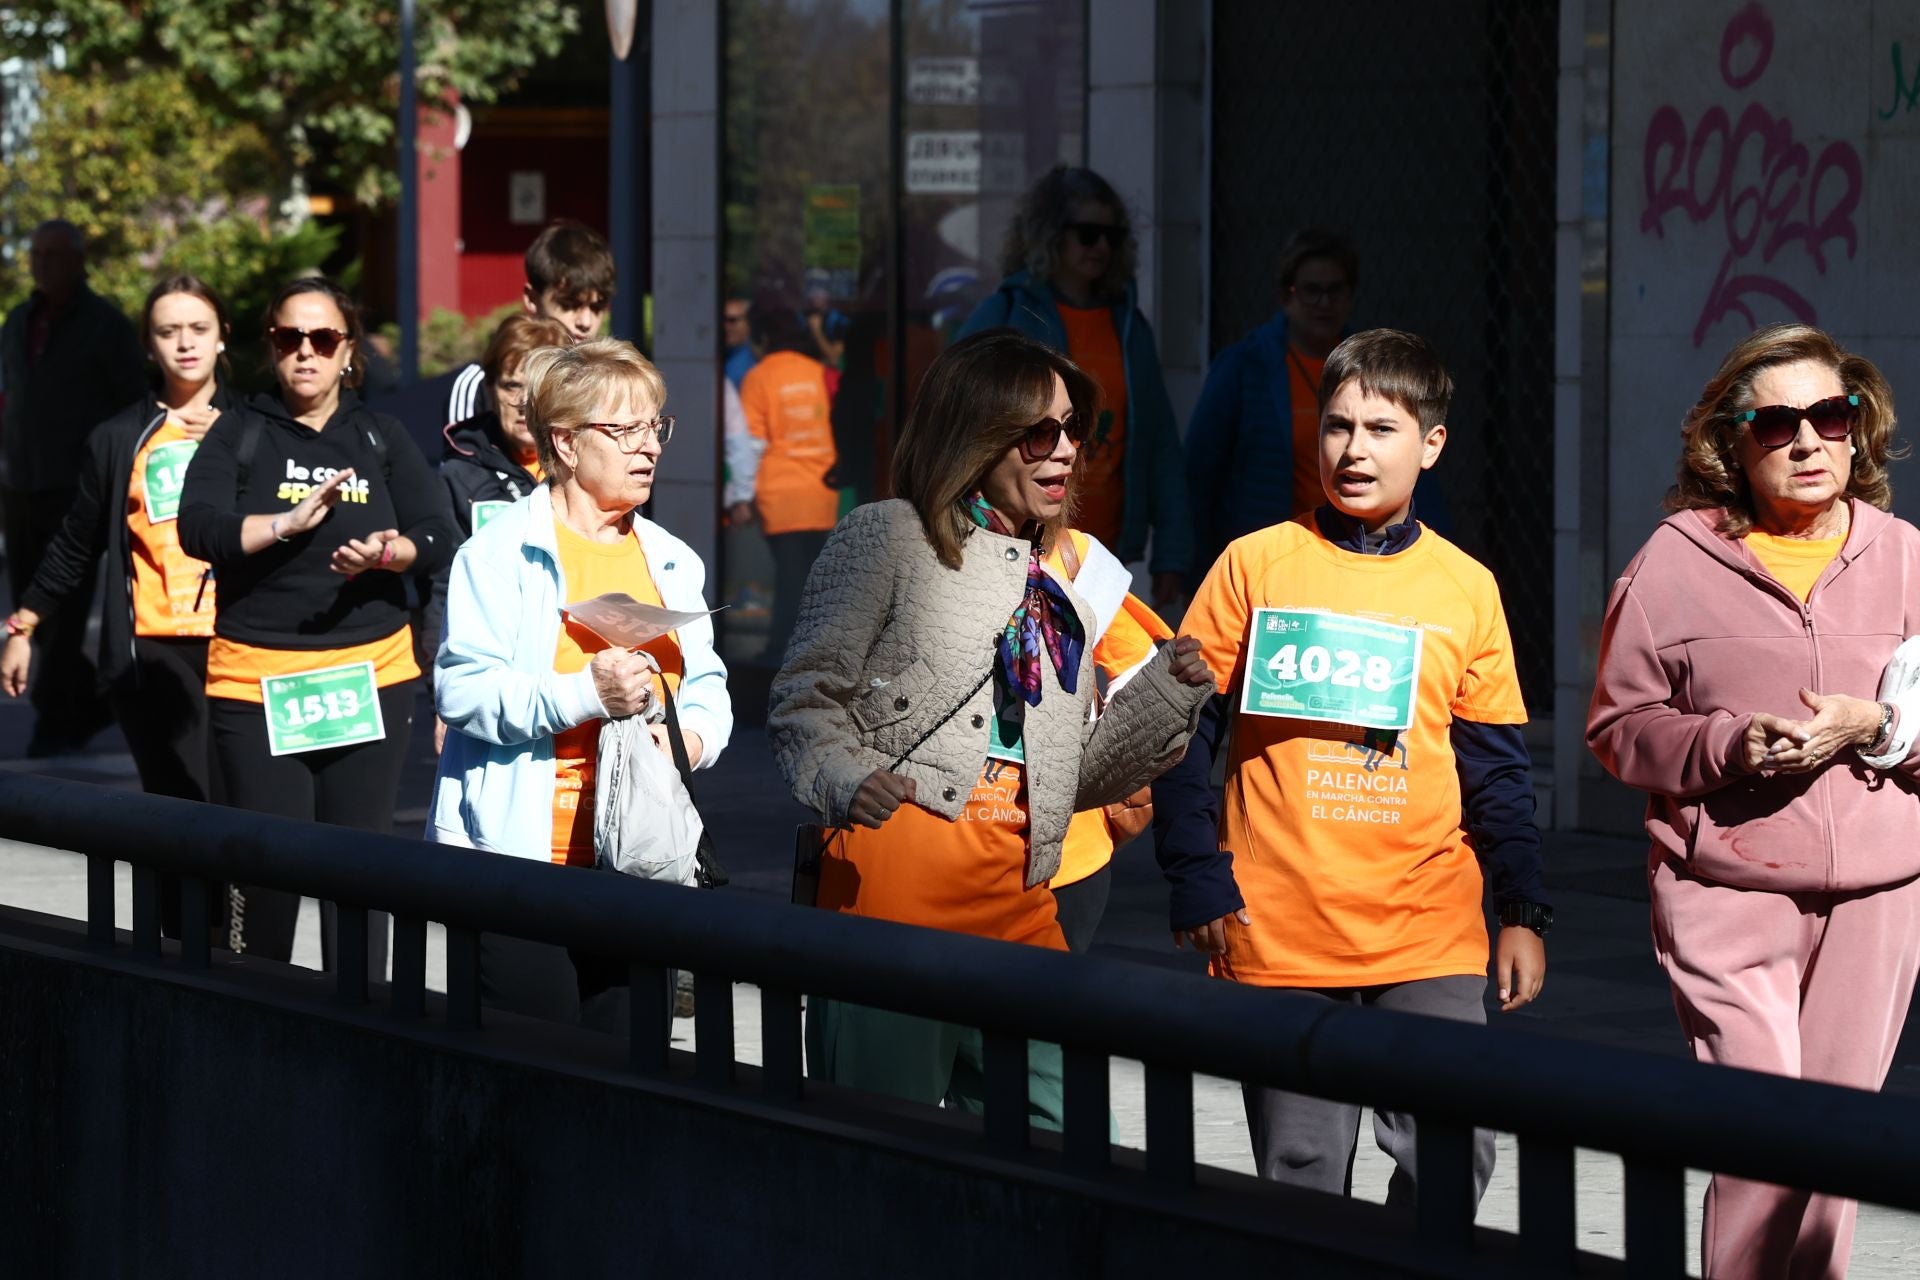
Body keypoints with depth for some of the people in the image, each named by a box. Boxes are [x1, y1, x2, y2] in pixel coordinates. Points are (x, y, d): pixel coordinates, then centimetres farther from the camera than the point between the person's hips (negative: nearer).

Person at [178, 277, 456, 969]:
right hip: (256, 679, -2)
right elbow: (198, 526, -11)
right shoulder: (238, 434, 4)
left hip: (370, 678, 2)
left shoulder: (380, 437, 10)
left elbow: (438, 536, 1)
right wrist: (292, 521, -24)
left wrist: (390, 553, -20)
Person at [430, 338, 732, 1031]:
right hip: (523, 847, -6)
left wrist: (695, 734, -6)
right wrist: (583, 694, -23)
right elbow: (461, 689, -13)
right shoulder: (502, 552, -4)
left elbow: (706, 681, 17)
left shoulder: (670, 559, 16)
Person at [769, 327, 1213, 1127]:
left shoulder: (1060, 595, 24)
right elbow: (806, 698, -1)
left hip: (1019, 895, 6)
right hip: (897, 866, -6)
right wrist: (845, 779, -20)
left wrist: (1168, 694, 13)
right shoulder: (889, 538, 6)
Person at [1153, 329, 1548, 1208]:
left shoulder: (1465, 588, 7)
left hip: (1430, 932, 1)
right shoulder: (1256, 565, 1)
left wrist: (1522, 911, 8)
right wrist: (1199, 886, -5)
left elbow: (1495, 766, 12)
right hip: (1280, 931, -1)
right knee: (1300, 1176, 2)